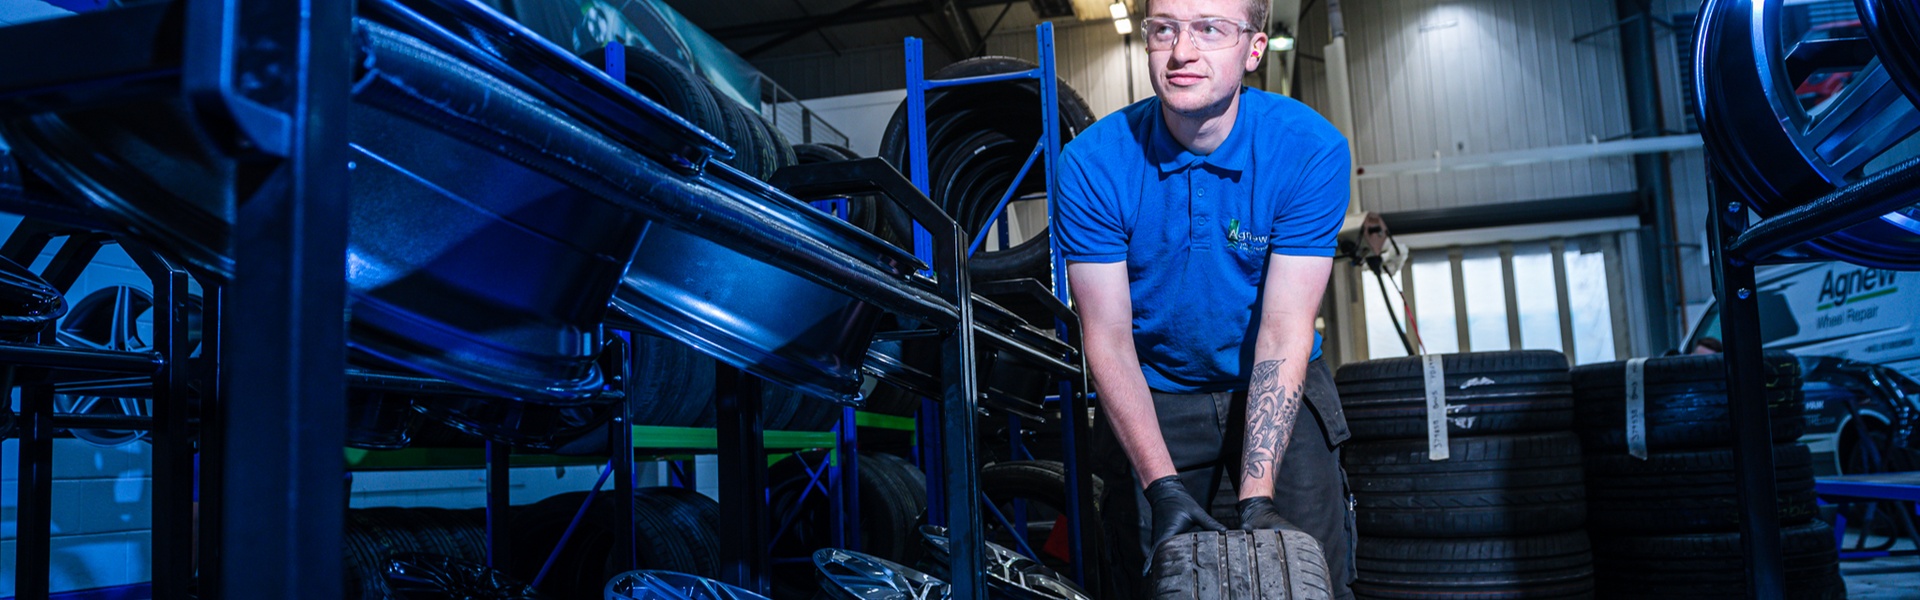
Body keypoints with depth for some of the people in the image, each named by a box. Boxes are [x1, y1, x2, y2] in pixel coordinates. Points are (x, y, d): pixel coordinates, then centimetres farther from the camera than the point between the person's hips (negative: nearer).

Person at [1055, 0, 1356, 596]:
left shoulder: (1311, 149, -17)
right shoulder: (1093, 162, -16)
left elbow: (1284, 330, -19)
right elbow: (1107, 338, -15)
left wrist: (1256, 496, -26)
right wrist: (1162, 487, -25)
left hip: (1278, 390, 0)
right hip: (1153, 396, 0)